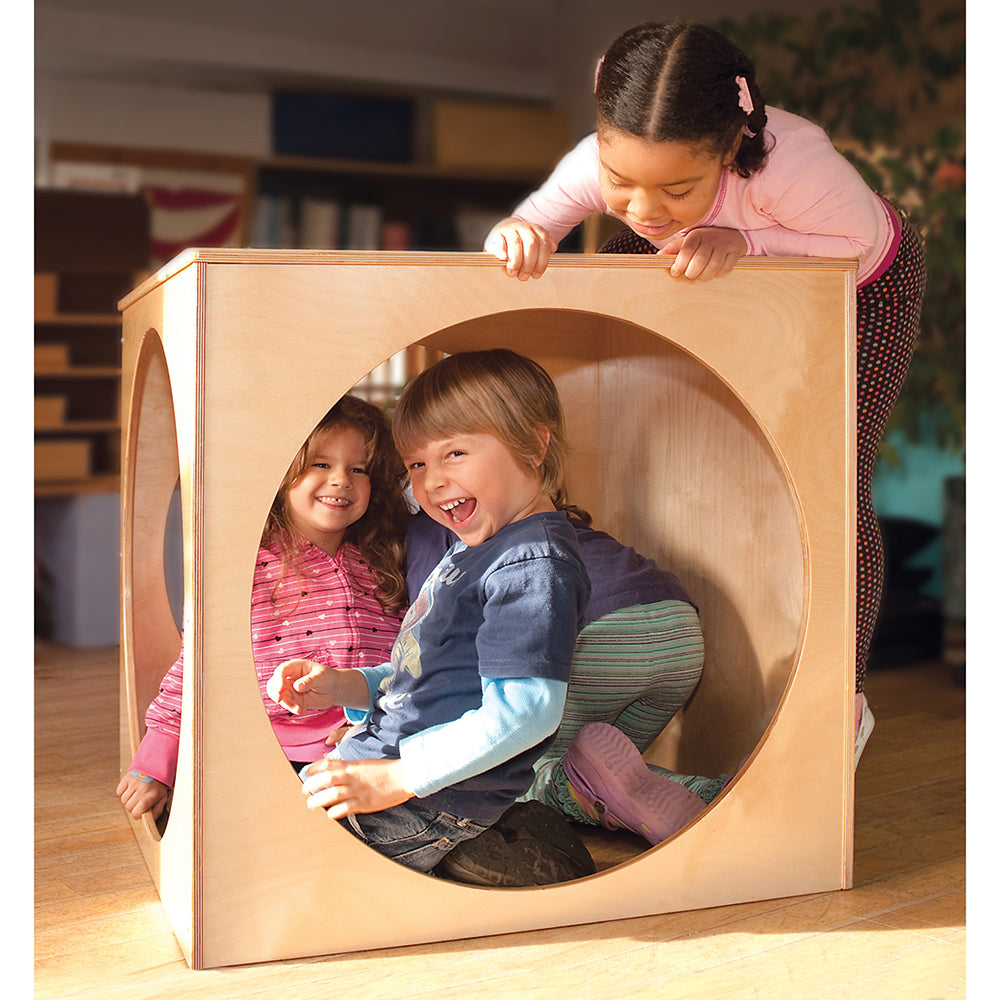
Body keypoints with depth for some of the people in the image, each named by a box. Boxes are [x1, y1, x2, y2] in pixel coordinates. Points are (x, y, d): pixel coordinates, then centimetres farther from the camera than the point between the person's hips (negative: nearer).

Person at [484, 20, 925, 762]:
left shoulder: (788, 164, -45)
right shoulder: (603, 165, -32)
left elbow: (866, 240, -30)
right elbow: (534, 223, -20)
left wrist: (744, 242, -45)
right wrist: (520, 235, -45)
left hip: (864, 289, -5)